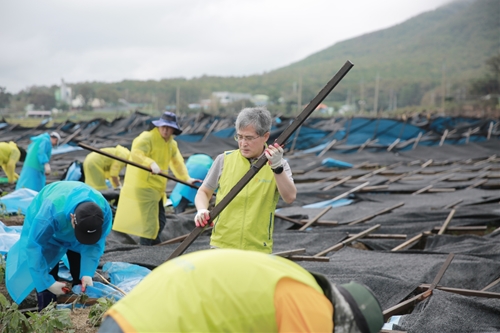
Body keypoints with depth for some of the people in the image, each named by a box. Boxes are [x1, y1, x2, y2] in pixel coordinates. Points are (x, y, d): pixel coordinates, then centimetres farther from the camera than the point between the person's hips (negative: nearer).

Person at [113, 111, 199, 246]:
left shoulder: (172, 144, 14)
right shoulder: (147, 138, -14)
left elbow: (177, 162, 18)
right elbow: (136, 153, -28)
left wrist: (186, 178, 6)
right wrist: (151, 163, -42)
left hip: (158, 187, 9)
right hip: (143, 185, -9)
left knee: (160, 221, 15)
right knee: (150, 221, -11)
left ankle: (154, 245, 31)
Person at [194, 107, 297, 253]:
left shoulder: (279, 165, 0)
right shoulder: (224, 160, 4)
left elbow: (290, 197, -15)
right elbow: (204, 192, 13)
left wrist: (277, 167, -28)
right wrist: (202, 211, -8)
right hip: (221, 246, 1)